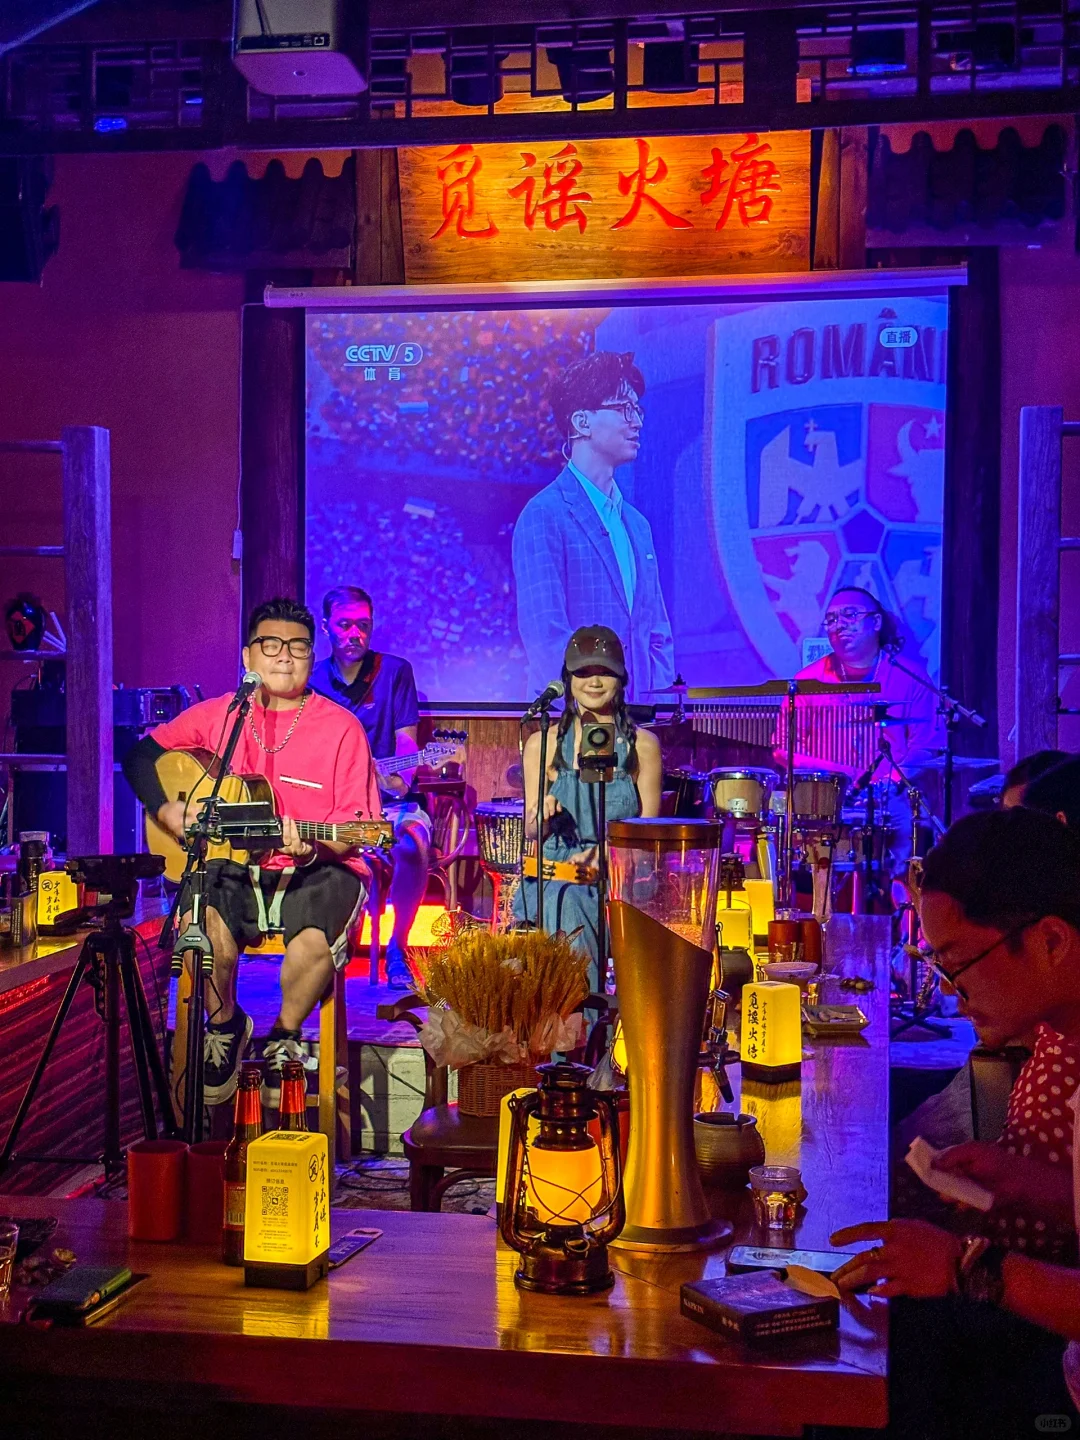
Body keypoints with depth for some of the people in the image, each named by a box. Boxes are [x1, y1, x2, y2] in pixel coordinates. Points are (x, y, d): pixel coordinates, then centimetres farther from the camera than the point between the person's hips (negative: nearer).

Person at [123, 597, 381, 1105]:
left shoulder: (340, 727, -4)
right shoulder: (217, 715, 5)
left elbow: (355, 828, -5)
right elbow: (142, 754, 16)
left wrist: (311, 848, -24)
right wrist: (164, 808, -1)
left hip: (317, 870, -2)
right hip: (235, 864, 2)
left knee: (316, 936, -33)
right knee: (205, 920, -31)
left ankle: (284, 1037, 0)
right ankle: (224, 1025, 2)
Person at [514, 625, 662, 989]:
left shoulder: (642, 745, 5)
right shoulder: (544, 744, 7)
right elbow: (531, 831, 8)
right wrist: (543, 816, -16)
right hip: (554, 877, 0)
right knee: (567, 920, -32)